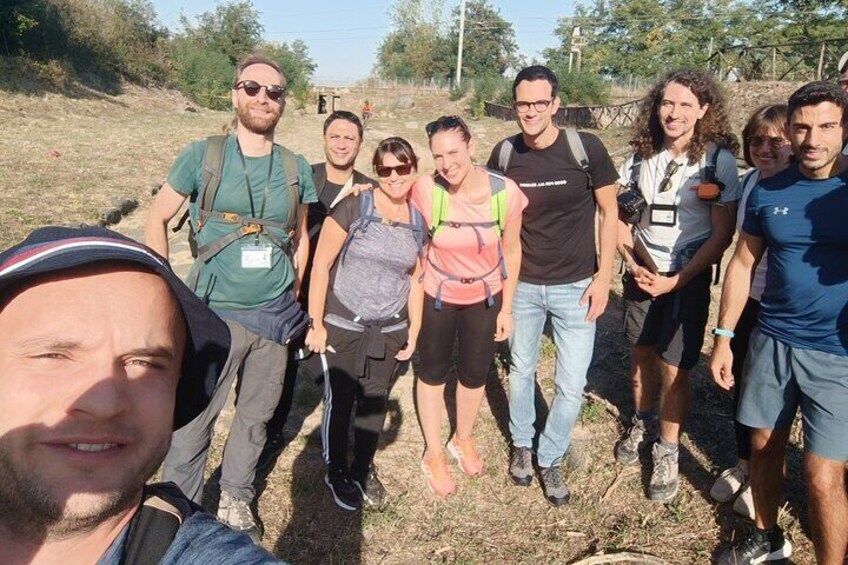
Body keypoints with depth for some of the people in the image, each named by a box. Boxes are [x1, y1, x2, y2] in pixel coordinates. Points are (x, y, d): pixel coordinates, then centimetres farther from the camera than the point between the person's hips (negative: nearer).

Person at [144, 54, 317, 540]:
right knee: (193, 418, 5)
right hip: (212, 314, -2)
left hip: (274, 316, 3)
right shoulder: (203, 156, -4)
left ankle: (236, 497, 37)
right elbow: (158, 219, 4)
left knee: (256, 414, 15)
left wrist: (293, 296, 11)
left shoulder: (296, 169, 3)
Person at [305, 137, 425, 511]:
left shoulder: (419, 221, 4)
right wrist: (316, 322, -12)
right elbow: (321, 264, -11)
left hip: (390, 331, 4)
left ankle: (364, 469, 37)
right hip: (343, 326, -4)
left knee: (375, 402, 15)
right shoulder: (354, 208, -12)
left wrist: (414, 330, 9)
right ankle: (336, 473, 31)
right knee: (340, 401, 9)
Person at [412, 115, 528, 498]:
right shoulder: (425, 190, -25)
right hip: (437, 295, -1)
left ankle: (463, 440, 44)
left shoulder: (505, 192, -20)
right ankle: (433, 455, 34)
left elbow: (511, 250, -7)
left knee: (475, 372, 16)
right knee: (434, 371, 13)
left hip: (485, 296, 2)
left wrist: (506, 308, -2)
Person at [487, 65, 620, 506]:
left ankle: (549, 460, 26)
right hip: (521, 284, 2)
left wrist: (603, 276, -8)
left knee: (572, 384, 2)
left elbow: (609, 213, -4)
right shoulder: (504, 154, -6)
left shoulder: (586, 148, -12)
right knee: (521, 370, 16)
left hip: (575, 286, -2)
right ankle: (521, 445, 40)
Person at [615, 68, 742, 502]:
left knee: (674, 369, 0)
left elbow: (722, 235, -11)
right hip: (642, 274, 4)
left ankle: (667, 453, 19)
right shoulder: (643, 154, 1)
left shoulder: (718, 160, -10)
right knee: (641, 355, 14)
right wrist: (632, 263, -8)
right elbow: (619, 215, 6)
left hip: (688, 279, -3)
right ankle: (643, 424, 38)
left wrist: (676, 281, -15)